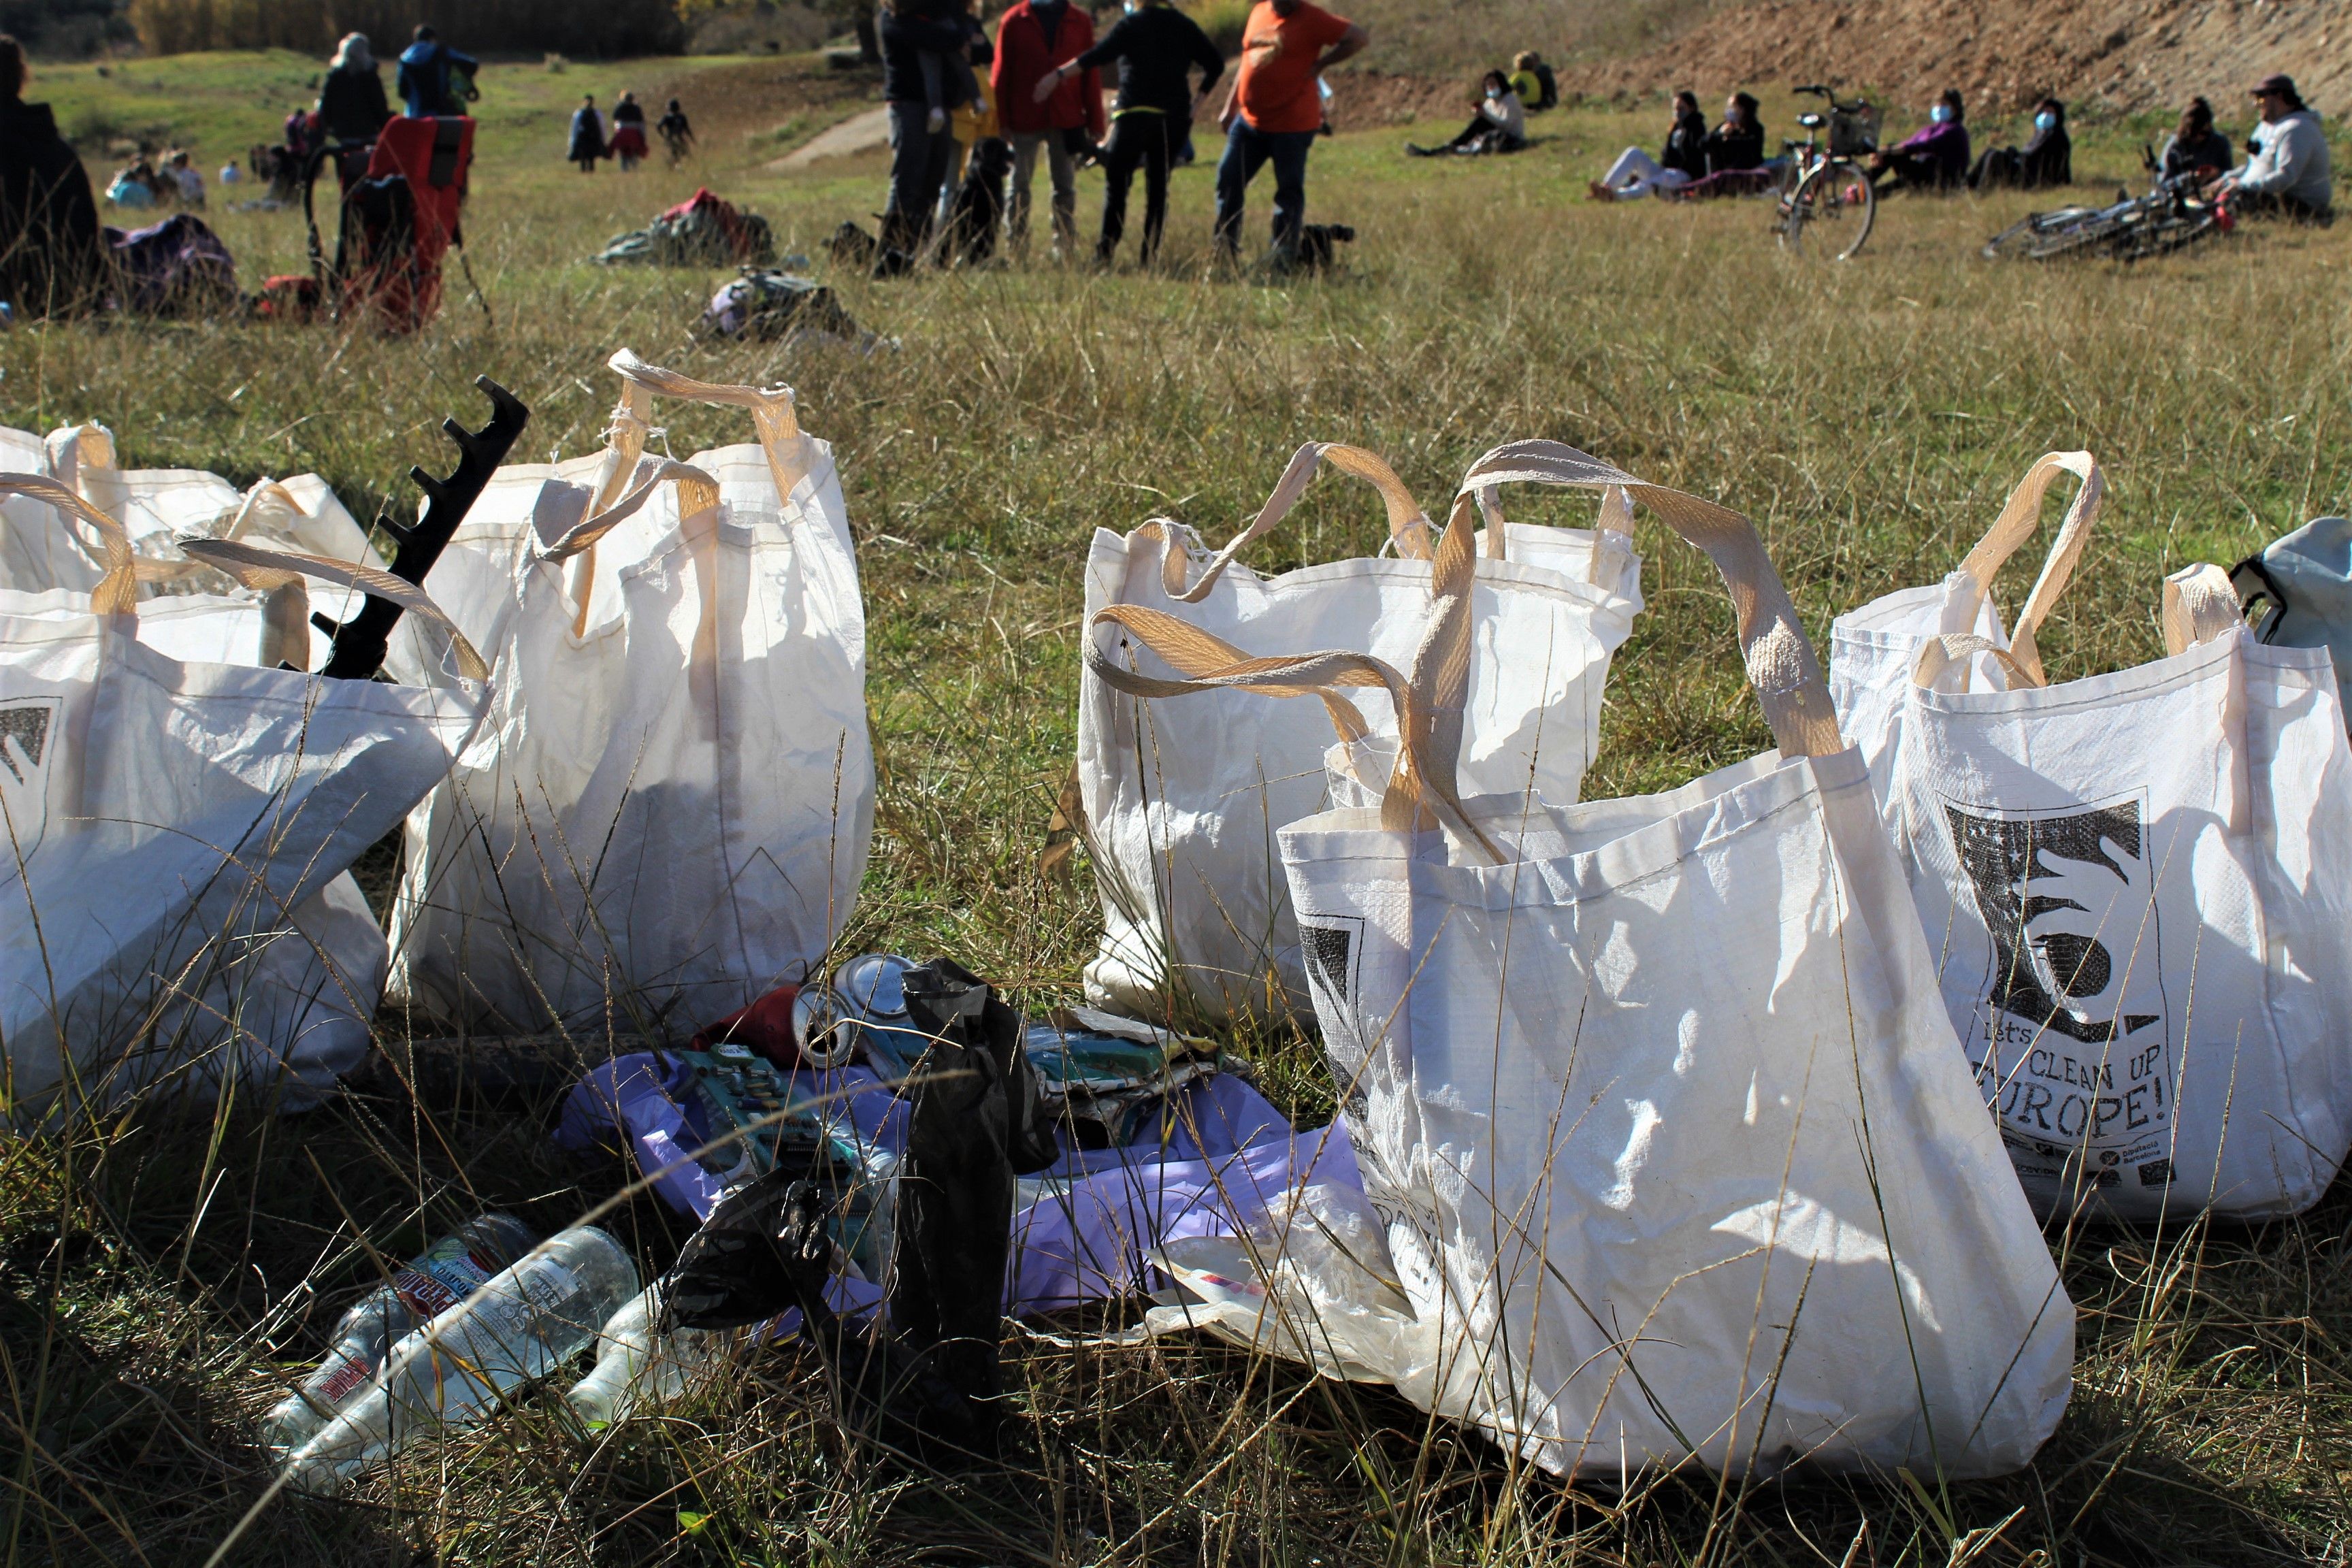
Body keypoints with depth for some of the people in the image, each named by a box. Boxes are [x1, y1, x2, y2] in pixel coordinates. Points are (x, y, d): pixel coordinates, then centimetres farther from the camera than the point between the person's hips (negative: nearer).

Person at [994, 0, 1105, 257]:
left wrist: (1096, 122, 2)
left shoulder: (1079, 22, 7)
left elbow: (1092, 72, 7)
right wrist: (1001, 120, -4)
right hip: (1024, 118, -1)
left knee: (1065, 188, 4)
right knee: (1019, 186, 3)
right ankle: (1016, 249, 8)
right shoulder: (1014, 21, 3)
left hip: (1067, 119, 1)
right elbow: (1000, 72, 2)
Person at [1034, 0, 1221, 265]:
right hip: (1175, 117, 4)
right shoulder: (1185, 26, 12)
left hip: (1134, 115, -4)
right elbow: (1216, 63, 11)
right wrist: (1198, 97, 20)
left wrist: (1058, 75, -9)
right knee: (1157, 187, 9)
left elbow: (1097, 56, -13)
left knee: (1116, 182, 3)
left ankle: (1106, 249, -9)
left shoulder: (1130, 24, -1)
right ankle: (1150, 257, 4)